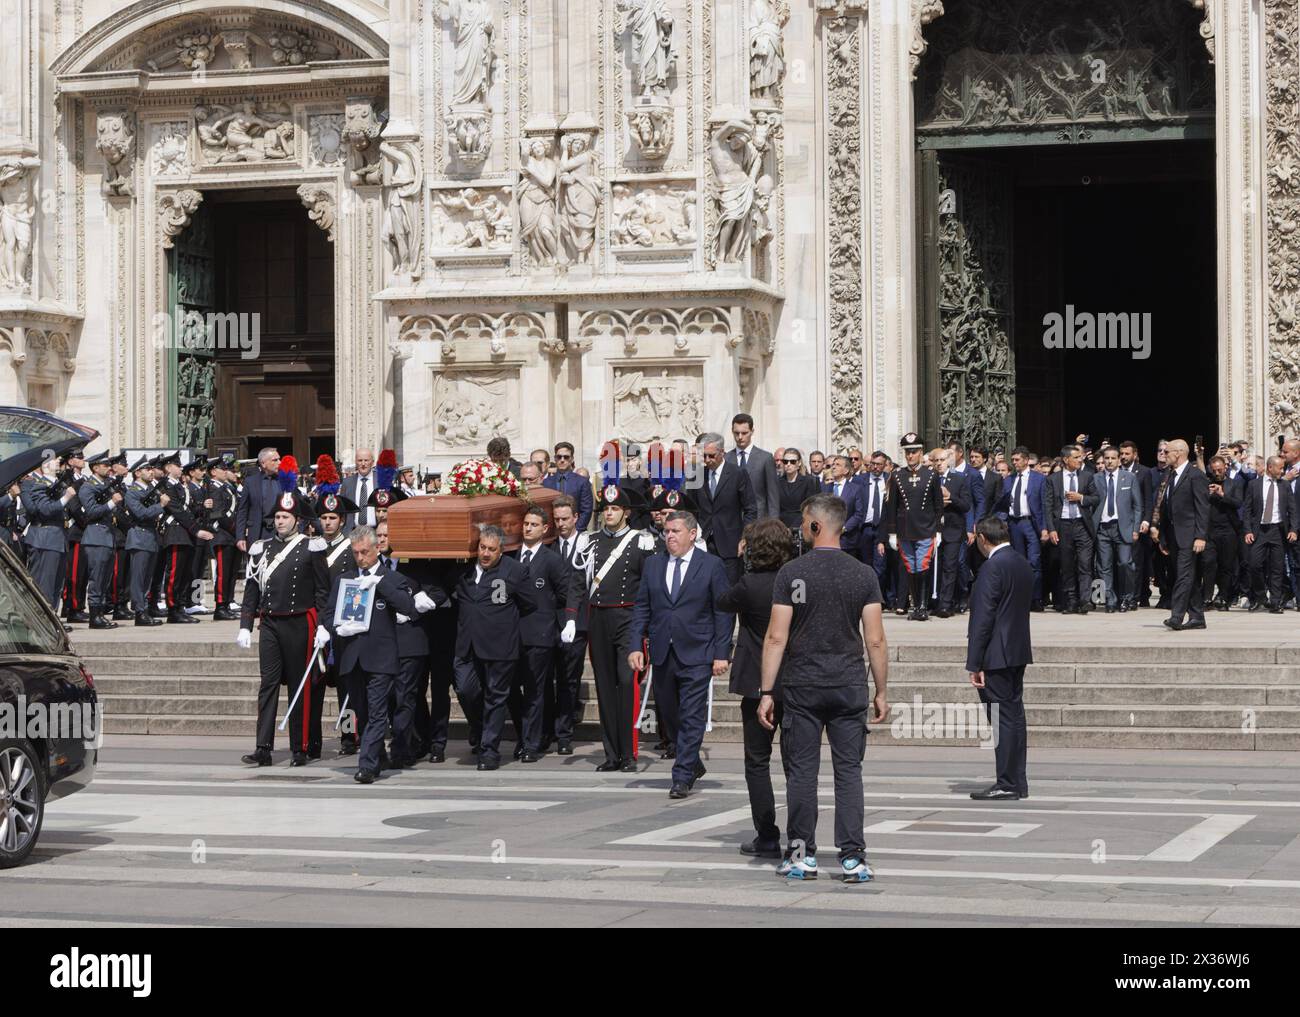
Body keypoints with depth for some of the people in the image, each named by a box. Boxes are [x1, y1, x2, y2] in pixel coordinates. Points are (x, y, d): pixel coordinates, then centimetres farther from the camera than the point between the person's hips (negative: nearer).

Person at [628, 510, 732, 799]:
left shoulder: (711, 566, -1)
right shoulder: (653, 565, 10)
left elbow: (723, 612, -2)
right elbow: (641, 608, 11)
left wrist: (722, 653, -8)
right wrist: (635, 645, 0)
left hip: (696, 655, -4)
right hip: (662, 654, 4)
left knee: (692, 718, -6)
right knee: (669, 716, 12)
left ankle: (683, 777, -1)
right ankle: (692, 763, 31)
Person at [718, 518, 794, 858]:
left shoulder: (750, 584, -15)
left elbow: (723, 602, 4)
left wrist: (738, 560, 7)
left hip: (759, 684, -4)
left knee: (757, 762, 7)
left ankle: (767, 838, 5)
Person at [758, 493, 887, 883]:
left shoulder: (791, 573, -4)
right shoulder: (863, 574, 1)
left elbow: (776, 637, -6)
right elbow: (875, 640, -1)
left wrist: (766, 692, -2)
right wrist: (881, 691, 7)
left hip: (802, 685, -1)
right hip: (849, 686, 1)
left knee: (801, 770, 5)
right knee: (849, 771, 3)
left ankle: (802, 855, 9)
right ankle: (852, 857, -1)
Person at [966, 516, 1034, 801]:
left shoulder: (993, 567, -16)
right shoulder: (1023, 565, 12)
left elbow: (983, 617, -19)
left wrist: (975, 663, -17)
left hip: (997, 655, -9)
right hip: (1018, 652, 9)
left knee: (1002, 718, -6)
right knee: (1014, 714, 12)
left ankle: (1007, 784, -4)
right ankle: (1017, 782, 17)